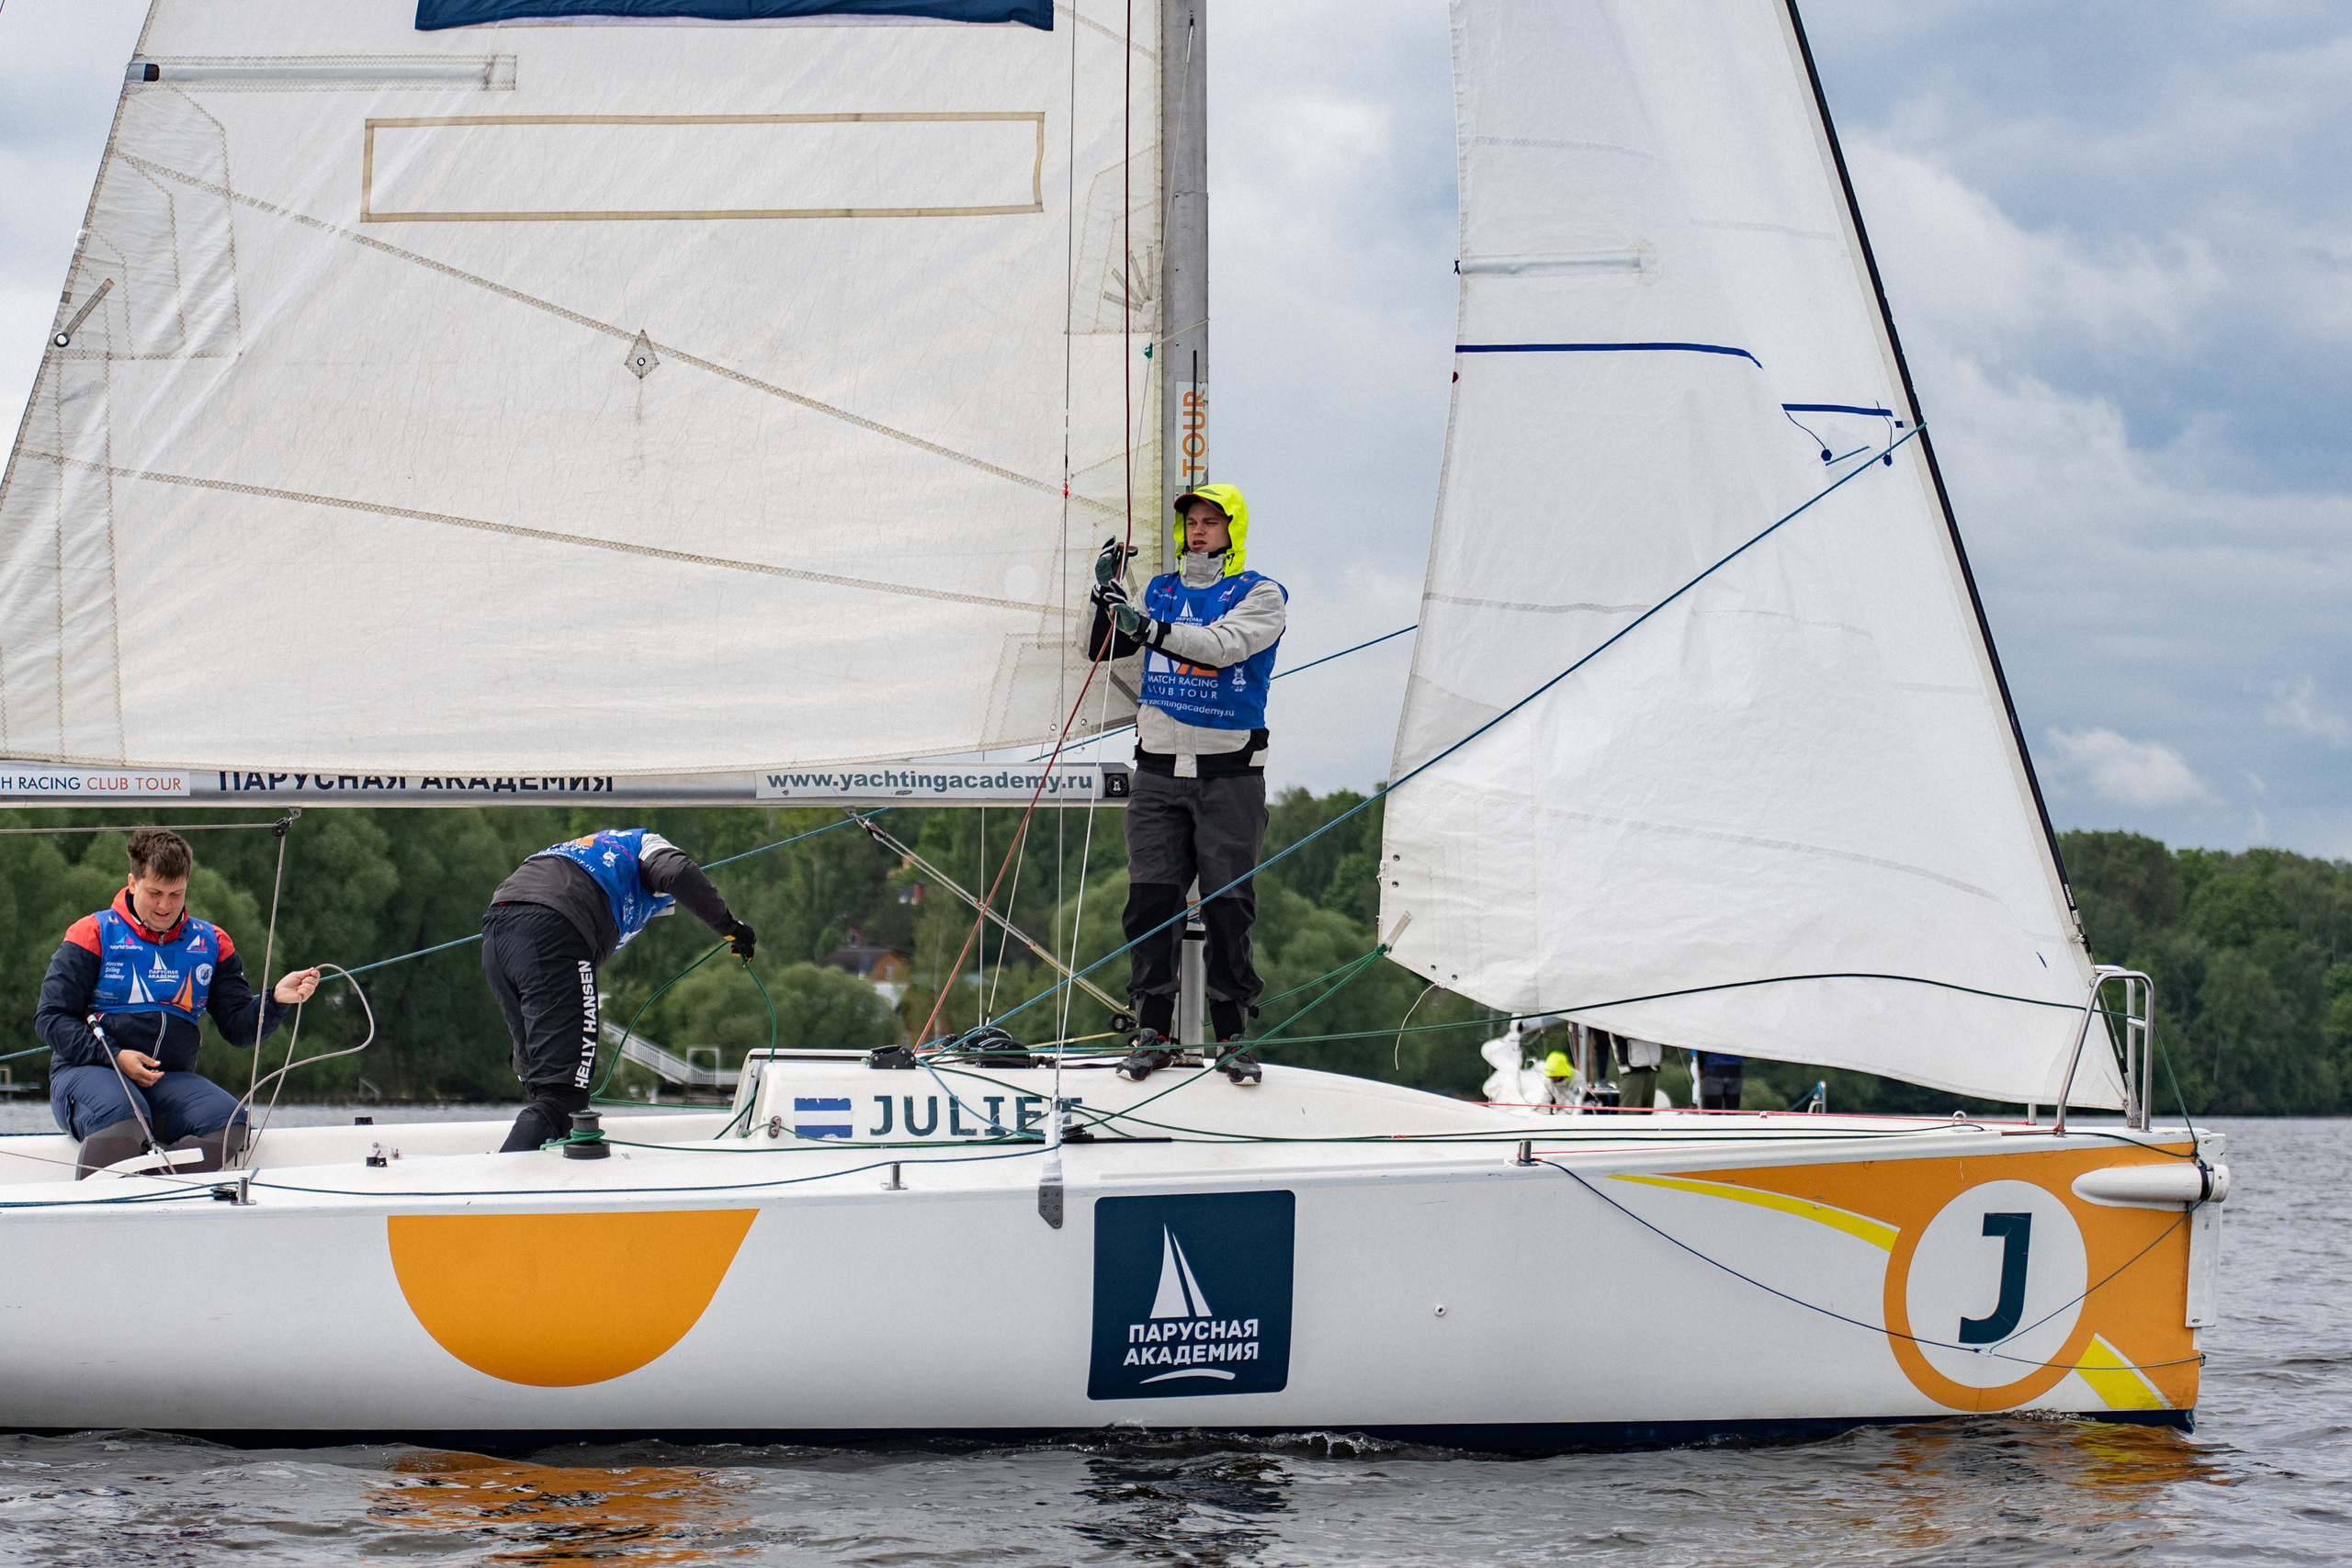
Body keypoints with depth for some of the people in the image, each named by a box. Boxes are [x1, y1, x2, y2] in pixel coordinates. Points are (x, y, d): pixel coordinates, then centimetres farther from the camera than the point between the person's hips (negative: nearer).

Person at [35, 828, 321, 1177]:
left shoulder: (210, 944, 14)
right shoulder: (95, 934, 3)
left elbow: (240, 1029, 11)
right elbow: (51, 1018, -1)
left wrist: (275, 1000, -11)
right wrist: (113, 1057, -14)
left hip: (170, 1080, 4)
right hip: (87, 1072, -4)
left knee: (230, 1121, -28)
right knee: (121, 1115, -40)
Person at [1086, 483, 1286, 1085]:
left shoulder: (1261, 595, -1)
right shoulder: (1160, 591, 13)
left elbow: (1225, 646, -18)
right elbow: (1102, 649, 11)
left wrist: (1151, 629, -28)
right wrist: (1107, 595, -6)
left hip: (1229, 771, -3)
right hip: (1160, 769, 3)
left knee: (1227, 904, -2)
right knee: (1151, 899, -2)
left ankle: (1232, 1035, 5)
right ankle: (1153, 1032, 4)